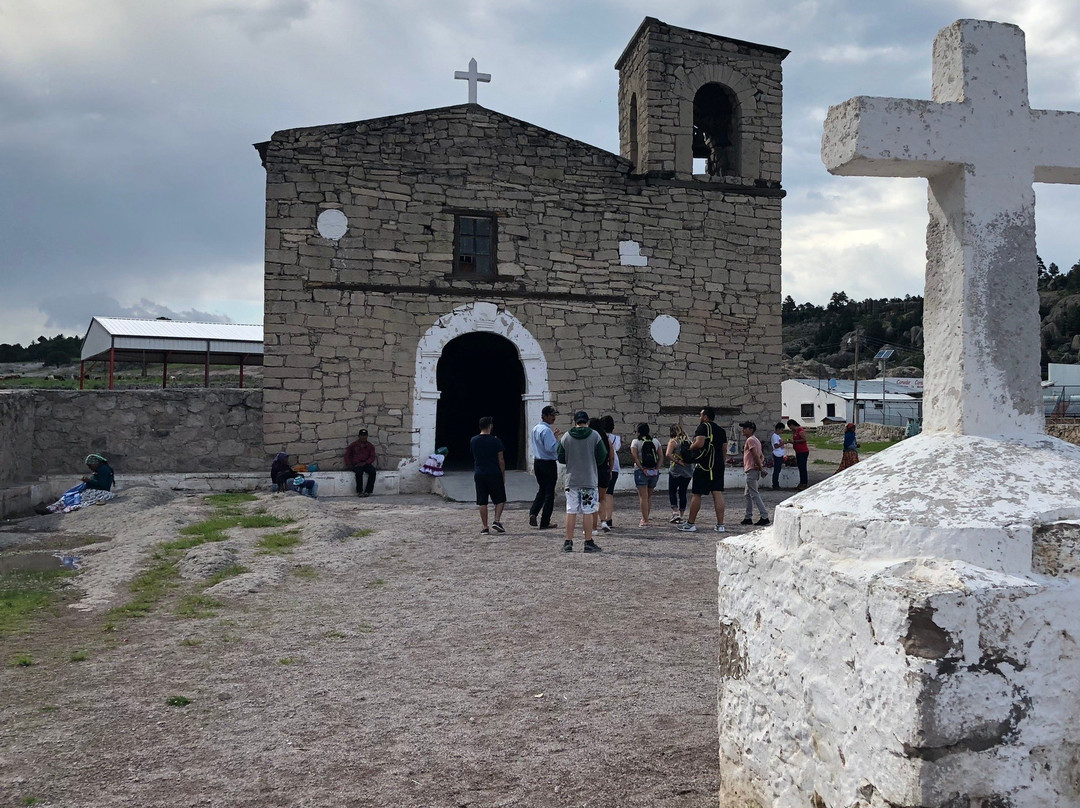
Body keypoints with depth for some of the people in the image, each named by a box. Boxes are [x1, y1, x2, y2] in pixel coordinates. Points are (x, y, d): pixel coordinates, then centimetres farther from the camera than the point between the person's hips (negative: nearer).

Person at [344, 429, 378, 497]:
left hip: (366, 464, 2)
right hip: (356, 464, -2)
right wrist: (348, 464, -4)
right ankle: (359, 491, -26)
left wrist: (365, 463, -13)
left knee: (373, 471, -30)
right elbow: (347, 455, 11)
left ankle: (368, 491, -26)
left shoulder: (370, 446, 10)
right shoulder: (353, 445, 7)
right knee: (359, 471, -36)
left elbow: (372, 457, 3)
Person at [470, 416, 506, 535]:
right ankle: (497, 521, -3)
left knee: (482, 502, 6)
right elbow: (501, 460, -5)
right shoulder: (496, 441, -8)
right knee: (500, 499, 11)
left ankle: (485, 527, 6)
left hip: (479, 475, 3)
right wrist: (503, 475, 5)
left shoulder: (473, 440, 3)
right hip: (494, 474, -3)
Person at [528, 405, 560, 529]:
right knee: (549, 493, 2)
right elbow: (551, 448, -27)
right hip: (548, 464, -8)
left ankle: (533, 512, 0)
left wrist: (553, 437, 14)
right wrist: (556, 439, -11)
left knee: (541, 490, 20)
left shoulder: (534, 429, 11)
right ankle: (545, 522, 5)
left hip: (537, 462, 8)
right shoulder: (547, 430, -18)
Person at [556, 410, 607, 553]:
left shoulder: (566, 437, 0)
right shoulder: (594, 436, -5)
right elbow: (602, 457, -2)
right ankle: (589, 543, 6)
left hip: (571, 480, 2)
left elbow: (561, 459, 4)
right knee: (587, 512, 3)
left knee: (571, 512, 6)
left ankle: (568, 542, 9)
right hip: (589, 481, -2)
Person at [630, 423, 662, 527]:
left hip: (641, 471, -4)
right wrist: (657, 468, 0)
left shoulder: (635, 442, -1)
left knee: (643, 497, -3)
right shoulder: (655, 441, 11)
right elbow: (661, 457, 5)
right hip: (654, 472, 4)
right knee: (649, 496, 15)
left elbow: (635, 457, -13)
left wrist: (642, 469, -13)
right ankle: (644, 518, 22)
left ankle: (645, 521, -7)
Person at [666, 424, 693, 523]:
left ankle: (675, 512, -10)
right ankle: (682, 516, 12)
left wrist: (677, 461, -14)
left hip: (676, 470, -5)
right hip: (688, 471, 5)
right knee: (683, 493, 11)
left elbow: (668, 454, -21)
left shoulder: (673, 441, -7)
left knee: (672, 492, 5)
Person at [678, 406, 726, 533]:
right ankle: (720, 525, 2)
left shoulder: (703, 427, -7)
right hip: (719, 465, 7)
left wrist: (690, 448, -3)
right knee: (718, 494, 4)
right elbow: (724, 449, 18)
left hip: (704, 466, -7)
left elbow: (699, 443, -21)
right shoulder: (721, 430, 16)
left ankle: (691, 523, 7)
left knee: (696, 494, 1)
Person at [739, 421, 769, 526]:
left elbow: (756, 455, -20)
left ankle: (764, 516, -12)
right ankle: (748, 518, 17)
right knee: (748, 494, 14)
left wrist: (760, 468, -17)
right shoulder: (756, 440, 21)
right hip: (752, 471, 10)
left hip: (751, 470, -10)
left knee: (754, 495, -9)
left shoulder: (750, 440, -11)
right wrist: (761, 464, 2)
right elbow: (762, 456, 19)